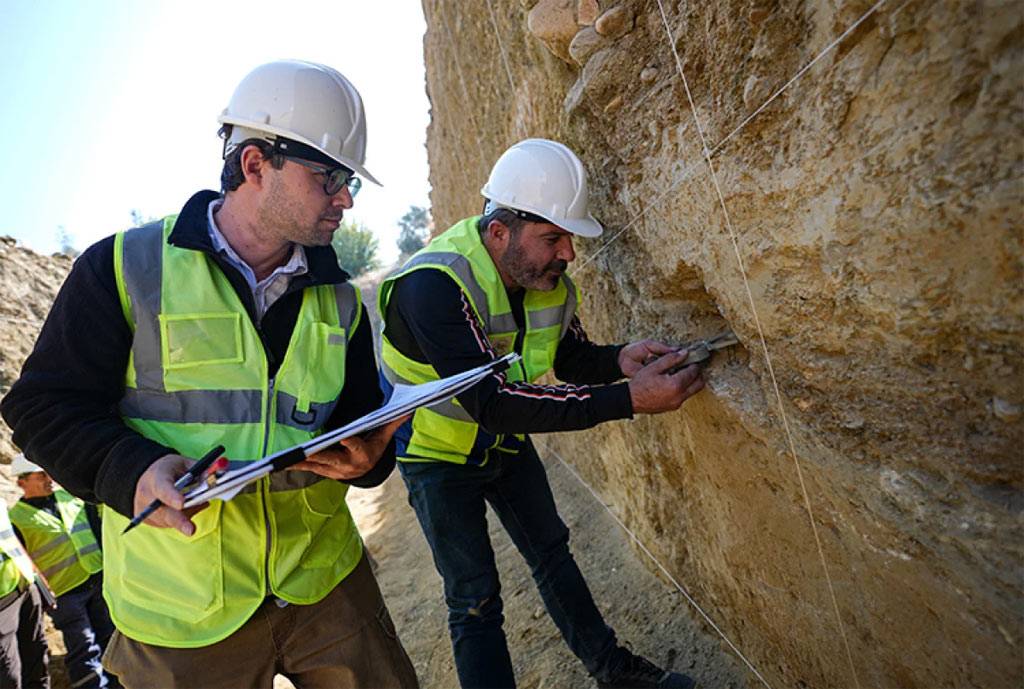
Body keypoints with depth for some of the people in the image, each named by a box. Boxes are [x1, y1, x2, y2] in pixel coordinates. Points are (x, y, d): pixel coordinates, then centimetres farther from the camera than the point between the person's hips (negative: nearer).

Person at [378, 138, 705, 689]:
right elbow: (492, 402, -42)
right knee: (475, 599, -1)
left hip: (506, 440, 6)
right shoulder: (433, 285, -35)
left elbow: (571, 357, 3)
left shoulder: (550, 281, -13)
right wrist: (629, 400, -45)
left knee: (552, 553, 19)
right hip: (437, 451, -6)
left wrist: (620, 360, -22)